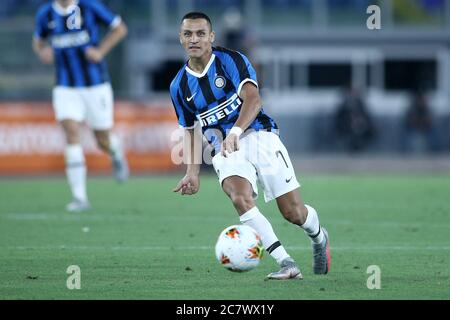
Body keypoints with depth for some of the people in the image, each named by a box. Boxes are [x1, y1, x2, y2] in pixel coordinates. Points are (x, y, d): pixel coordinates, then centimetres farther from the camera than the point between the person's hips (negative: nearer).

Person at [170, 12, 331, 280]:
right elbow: (190, 130, 20)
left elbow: (253, 99, -20)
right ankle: (286, 263, -31)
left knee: (293, 212, -5)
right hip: (225, 149, 3)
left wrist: (235, 131, -36)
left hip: (259, 135, -3)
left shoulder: (230, 60, -6)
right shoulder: (180, 86, 9)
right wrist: (192, 172, 8)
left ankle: (319, 238, 32)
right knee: (240, 198, -30)